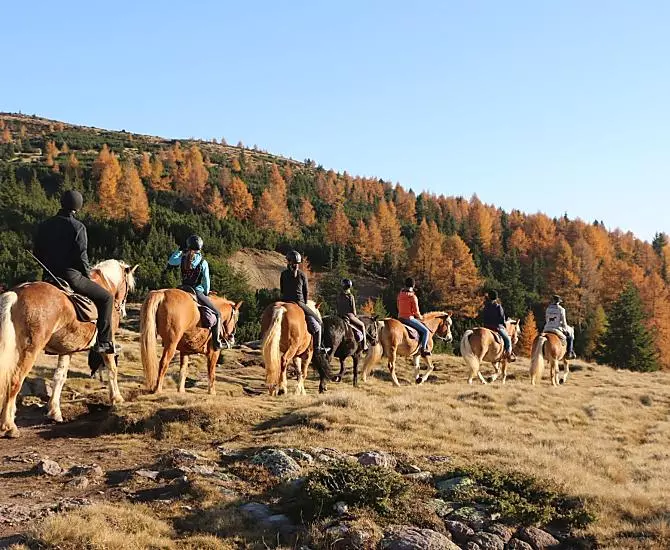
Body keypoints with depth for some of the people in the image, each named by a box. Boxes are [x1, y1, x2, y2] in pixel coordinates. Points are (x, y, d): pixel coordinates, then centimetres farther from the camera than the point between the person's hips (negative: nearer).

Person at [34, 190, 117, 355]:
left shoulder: (44, 225, 9)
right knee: (106, 298, 6)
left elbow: (37, 254, 13)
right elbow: (81, 256, -14)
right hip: (71, 276, -7)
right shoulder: (78, 226, -10)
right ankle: (103, 342, -2)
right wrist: (88, 275, 2)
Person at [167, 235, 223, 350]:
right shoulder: (203, 262, -10)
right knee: (217, 314, 10)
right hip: (198, 293, -4)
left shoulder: (182, 259, -1)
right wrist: (206, 293, 12)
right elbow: (206, 281, -4)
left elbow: (170, 262, 20)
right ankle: (216, 342, 1)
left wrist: (179, 251, 25)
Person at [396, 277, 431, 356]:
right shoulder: (413, 296, -16)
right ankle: (423, 349, -8)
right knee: (426, 331, -2)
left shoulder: (400, 294, 5)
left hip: (400, 317, 8)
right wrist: (420, 317, 6)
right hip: (409, 318, -8)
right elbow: (416, 311, -14)